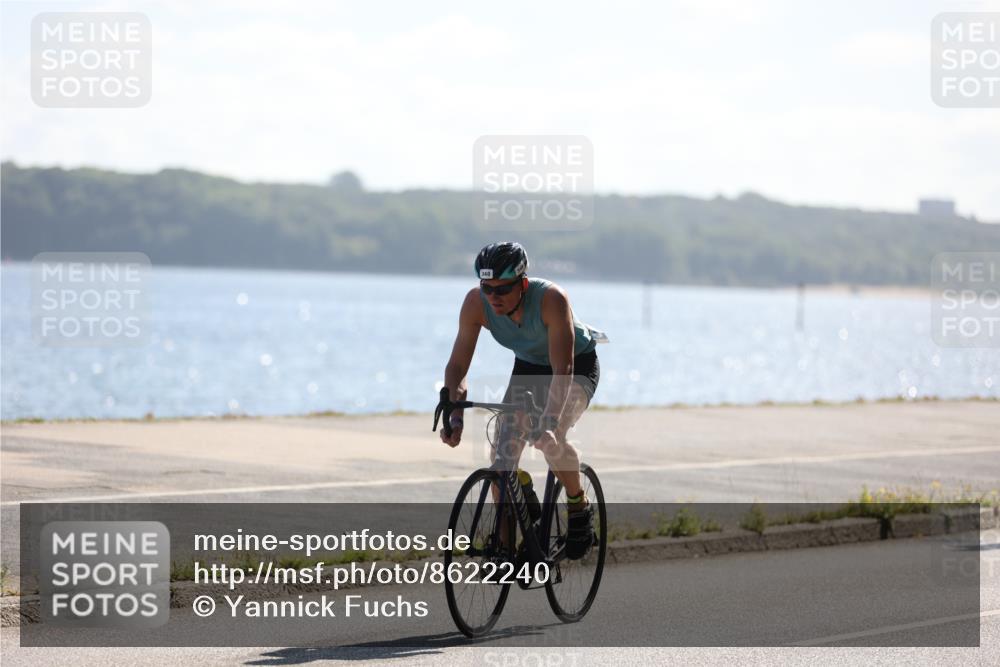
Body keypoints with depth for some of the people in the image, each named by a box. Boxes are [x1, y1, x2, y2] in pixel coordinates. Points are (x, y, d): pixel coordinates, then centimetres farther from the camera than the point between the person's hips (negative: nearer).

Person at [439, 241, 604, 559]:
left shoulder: (551, 298, -37)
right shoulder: (476, 303, -25)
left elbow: (563, 369, -40)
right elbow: (457, 365, -22)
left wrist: (549, 423, -52)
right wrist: (455, 416, -37)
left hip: (579, 366, -4)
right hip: (528, 366, 5)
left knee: (551, 440, -29)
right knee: (503, 453, -11)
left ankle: (579, 508, -2)